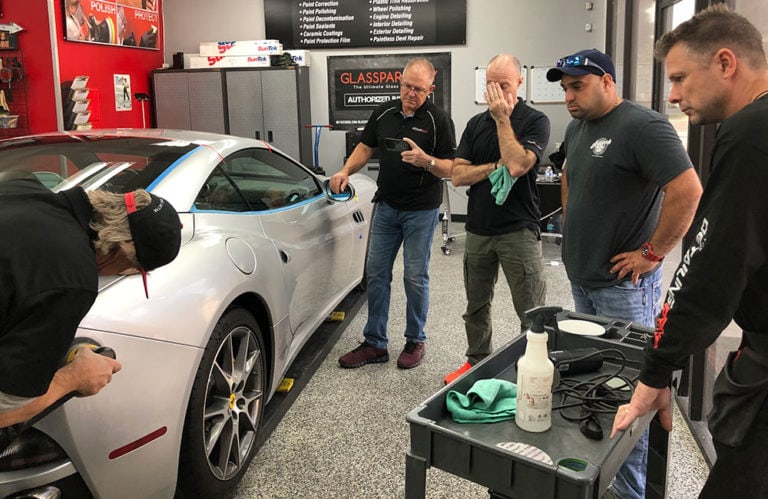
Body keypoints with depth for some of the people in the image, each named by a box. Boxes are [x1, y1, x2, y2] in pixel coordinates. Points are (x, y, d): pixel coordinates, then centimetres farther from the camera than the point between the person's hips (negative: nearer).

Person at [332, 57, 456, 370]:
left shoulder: (438, 120, -9)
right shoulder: (384, 113, 5)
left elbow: (451, 168, -11)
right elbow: (365, 147, 15)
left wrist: (427, 160, -30)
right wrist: (345, 172, -2)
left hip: (421, 210, -5)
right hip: (386, 205, 5)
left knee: (415, 277, 3)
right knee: (376, 274, 6)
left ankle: (415, 341, 21)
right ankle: (374, 344, 17)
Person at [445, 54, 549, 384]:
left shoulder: (535, 121, -6)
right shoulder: (476, 124, 10)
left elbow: (516, 165, -23)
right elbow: (457, 175, 2)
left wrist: (502, 118, -15)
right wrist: (496, 167, -12)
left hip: (518, 230, -5)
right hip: (478, 229, 6)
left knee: (531, 313, 0)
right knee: (476, 306, 18)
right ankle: (477, 362, 35)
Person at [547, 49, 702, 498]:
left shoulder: (643, 126, -17)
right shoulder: (577, 128, 10)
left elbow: (688, 191, -25)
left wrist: (652, 253, -19)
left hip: (623, 284, -9)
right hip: (581, 277, 9)